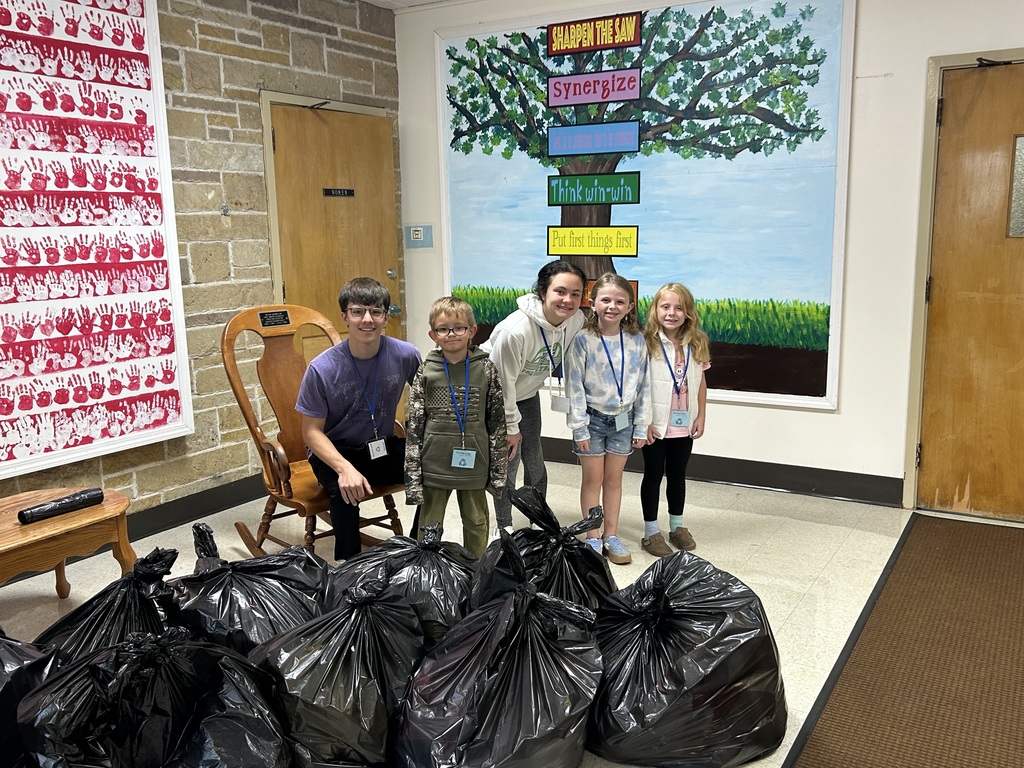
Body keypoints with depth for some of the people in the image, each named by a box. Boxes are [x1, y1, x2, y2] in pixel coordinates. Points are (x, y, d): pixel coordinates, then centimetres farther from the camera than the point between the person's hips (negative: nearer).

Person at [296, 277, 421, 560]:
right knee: (347, 491, -35)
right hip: (335, 452, -3)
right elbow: (312, 431, -13)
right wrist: (345, 468, -29)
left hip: (385, 447, 3)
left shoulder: (406, 355, -13)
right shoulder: (322, 368, -19)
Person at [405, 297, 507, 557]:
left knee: (477, 524, 16)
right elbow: (414, 425, -2)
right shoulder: (426, 372, -4)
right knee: (429, 526, 12)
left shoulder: (486, 369, -3)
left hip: (473, 465, 1)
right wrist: (413, 474, -5)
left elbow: (498, 421, 1)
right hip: (434, 465, 0)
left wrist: (499, 470, 0)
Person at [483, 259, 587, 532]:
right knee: (508, 460, -2)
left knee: (535, 460, 12)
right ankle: (504, 526, 19)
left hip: (527, 392, 5)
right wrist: (511, 427, -16)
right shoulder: (515, 330, -38)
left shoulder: (577, 320, -22)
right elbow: (503, 382, -26)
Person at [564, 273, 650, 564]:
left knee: (614, 478, 12)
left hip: (623, 420, 3)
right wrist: (579, 428, -12)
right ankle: (592, 539, 20)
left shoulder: (636, 341, -4)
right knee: (593, 479, 8)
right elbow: (574, 386, -11)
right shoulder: (583, 340, -13)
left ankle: (611, 536, 25)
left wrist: (641, 426, 2)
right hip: (593, 418, -2)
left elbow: (643, 385, 2)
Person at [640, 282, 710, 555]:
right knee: (653, 476, 10)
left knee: (678, 475, 17)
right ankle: (651, 532, 21)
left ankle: (677, 527, 33)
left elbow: (700, 382, 7)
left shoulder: (697, 344, 0)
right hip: (656, 425, -4)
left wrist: (700, 416, 5)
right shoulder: (647, 343, -15)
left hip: (684, 424, 4)